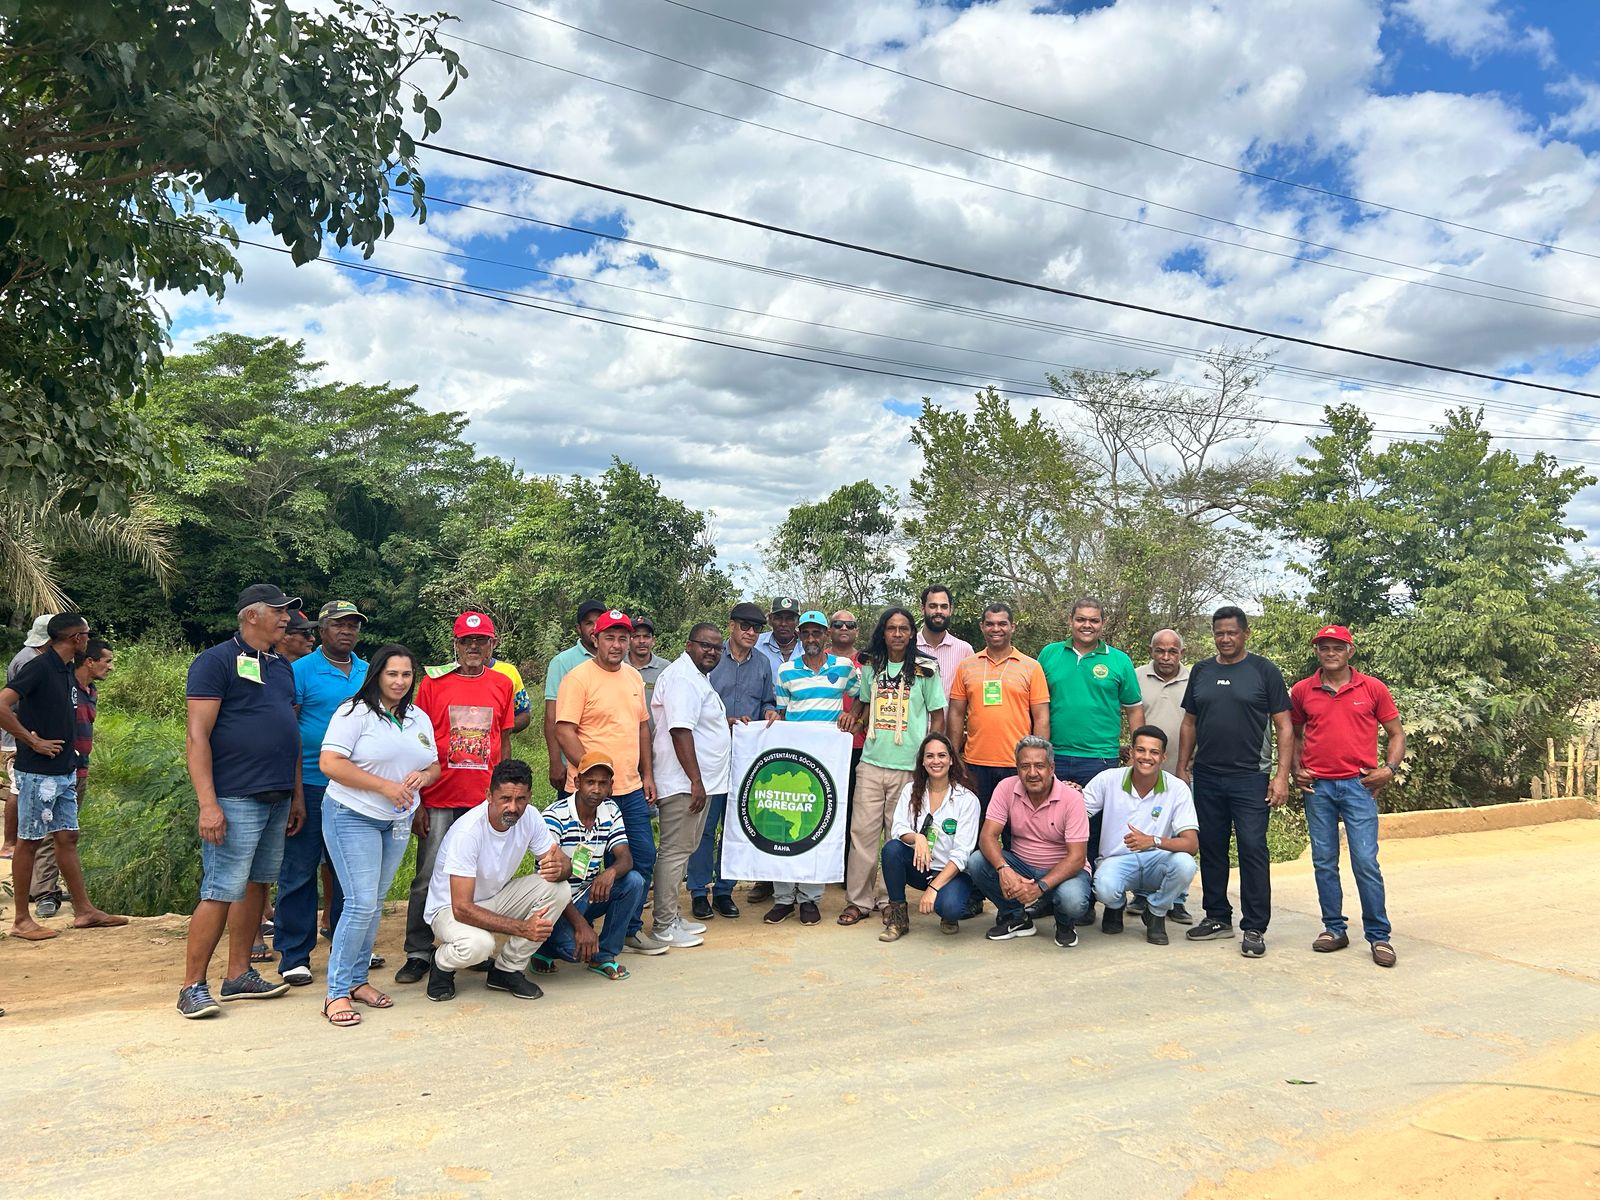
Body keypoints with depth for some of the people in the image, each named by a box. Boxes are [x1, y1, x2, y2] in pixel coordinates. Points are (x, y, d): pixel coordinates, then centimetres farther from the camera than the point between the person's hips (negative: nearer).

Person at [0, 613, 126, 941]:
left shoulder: (67, 671, 11)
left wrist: (70, 755, 13)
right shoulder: (39, 668, -15)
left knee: (67, 838, 11)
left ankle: (83, 910, 16)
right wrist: (32, 741, -18)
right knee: (29, 841, 2)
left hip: (64, 772, 8)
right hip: (38, 773, -8)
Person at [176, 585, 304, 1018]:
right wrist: (208, 804, -18)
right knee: (221, 892, -5)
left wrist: (297, 794, 17)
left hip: (277, 799, 8)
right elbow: (197, 737, -12)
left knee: (257, 885, 12)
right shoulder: (217, 661, -6)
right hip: (235, 799, -8)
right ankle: (192, 987, 6)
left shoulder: (281, 667, 17)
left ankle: (239, 976, 23)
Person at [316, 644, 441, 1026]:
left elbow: (434, 766, 18)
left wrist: (423, 776, -7)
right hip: (352, 817, -6)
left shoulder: (420, 719, 12)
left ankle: (358, 980, 23)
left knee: (375, 904, 11)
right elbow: (329, 763, -18)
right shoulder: (354, 712, -9)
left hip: (397, 822, 7)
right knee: (361, 903, -12)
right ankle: (337, 993, -1)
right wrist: (384, 785, -20)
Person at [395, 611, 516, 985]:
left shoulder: (502, 684, 7)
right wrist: (416, 802, -3)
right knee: (428, 878, 3)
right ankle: (419, 954, 14)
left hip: (484, 799, 2)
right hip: (439, 799, -2)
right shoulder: (433, 682, 0)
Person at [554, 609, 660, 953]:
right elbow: (564, 731, -15)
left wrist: (648, 775, 15)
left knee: (644, 857, 11)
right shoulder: (579, 677, -10)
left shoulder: (634, 677, 12)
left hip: (632, 788, 7)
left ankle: (631, 929, 26)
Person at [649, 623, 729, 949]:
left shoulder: (697, 676, 18)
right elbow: (680, 730, -24)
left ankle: (672, 916, 25)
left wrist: (724, 721, 21)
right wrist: (696, 781, -26)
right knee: (675, 851, -4)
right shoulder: (682, 677, -15)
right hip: (684, 783, -11)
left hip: (698, 782, 11)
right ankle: (664, 926, 3)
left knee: (682, 849, 16)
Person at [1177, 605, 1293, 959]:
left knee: (1253, 850, -4)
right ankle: (1218, 917, 23)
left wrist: (1282, 776, -9)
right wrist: (1182, 768, 9)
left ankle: (1254, 928, 5)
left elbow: (1284, 726, -2)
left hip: (1250, 777, -4)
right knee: (1211, 849, 11)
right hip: (1206, 777, 4)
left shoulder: (1264, 672, -1)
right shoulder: (1201, 671, 10)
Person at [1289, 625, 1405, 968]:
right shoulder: (1302, 691, 6)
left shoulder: (1372, 689, 2)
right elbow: (1294, 734, 18)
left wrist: (1390, 768, -6)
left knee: (1366, 861, -5)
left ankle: (1379, 936, 6)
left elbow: (1396, 734, 8)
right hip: (1318, 786, 2)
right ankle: (1334, 928, 18)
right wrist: (1296, 769, 4)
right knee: (1323, 861, 7)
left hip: (1359, 785, -2)